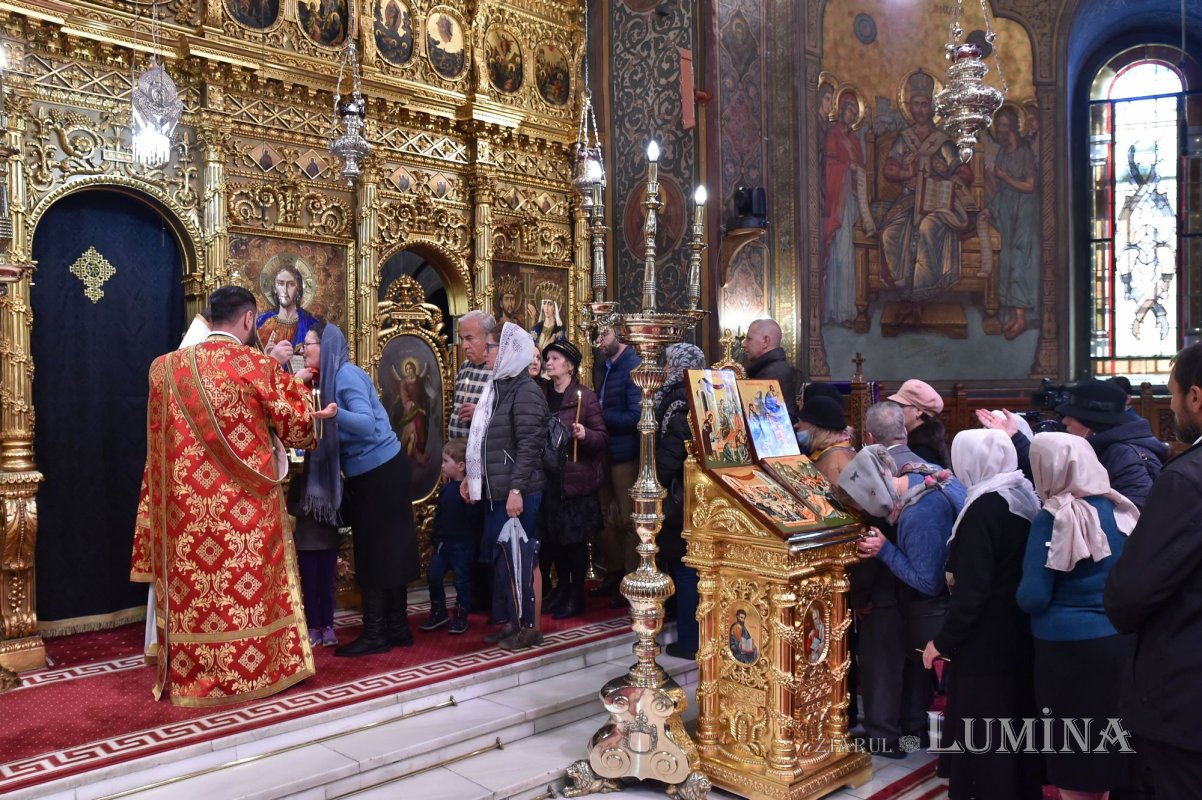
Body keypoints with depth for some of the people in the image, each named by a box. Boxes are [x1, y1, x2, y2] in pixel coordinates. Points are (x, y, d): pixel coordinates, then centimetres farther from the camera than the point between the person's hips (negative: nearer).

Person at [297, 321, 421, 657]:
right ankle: (396, 628, 20)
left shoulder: (347, 374, -16)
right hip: (368, 474, 9)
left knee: (376, 551, -3)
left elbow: (367, 423, -25)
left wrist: (334, 414, -43)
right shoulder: (333, 376, 11)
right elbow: (343, 427, 5)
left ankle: (376, 634, 5)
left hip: (381, 473, -9)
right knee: (386, 550, 12)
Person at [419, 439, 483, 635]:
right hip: (443, 542, 7)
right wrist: (433, 541, 20)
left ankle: (461, 617, 16)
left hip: (463, 545, -7)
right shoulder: (446, 489, 9)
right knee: (433, 575, 7)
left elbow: (475, 517, -21)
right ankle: (439, 612, 23)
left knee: (461, 580, 2)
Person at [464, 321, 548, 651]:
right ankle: (507, 621, 24)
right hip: (495, 490, 9)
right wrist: (471, 477, 20)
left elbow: (528, 445, -19)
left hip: (516, 492, -9)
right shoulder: (498, 387, 15)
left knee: (517, 556, -1)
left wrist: (516, 489, -23)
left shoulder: (525, 391, -13)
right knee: (498, 556, 13)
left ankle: (527, 626, 10)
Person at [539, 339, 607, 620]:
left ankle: (576, 596, 17)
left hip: (576, 479, -5)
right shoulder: (541, 394, 7)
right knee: (553, 536, 11)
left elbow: (603, 436, -9)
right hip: (548, 477, 5)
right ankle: (562, 588, 28)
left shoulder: (585, 396, -7)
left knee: (575, 539, 3)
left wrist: (585, 435, -26)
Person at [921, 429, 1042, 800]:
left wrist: (943, 641, -15)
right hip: (1020, 635, 9)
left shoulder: (984, 508, -22)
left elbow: (971, 588, -23)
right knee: (1014, 720, 21)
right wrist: (956, 572, 21)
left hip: (985, 643, -9)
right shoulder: (1026, 496, 3)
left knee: (983, 739, 4)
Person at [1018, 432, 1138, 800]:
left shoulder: (1053, 519, -16)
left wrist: (1021, 593, 2)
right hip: (1121, 642, 6)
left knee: (1076, 769, 8)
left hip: (1068, 649, -6)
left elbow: (1033, 598, -17)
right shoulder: (1119, 508, 0)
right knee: (1107, 740, 21)